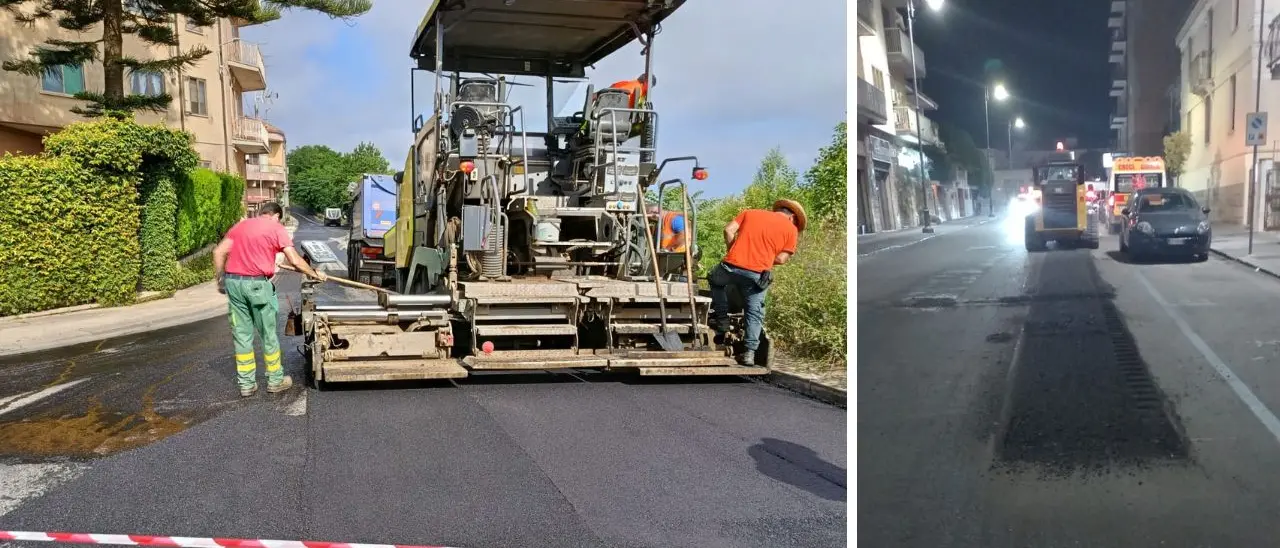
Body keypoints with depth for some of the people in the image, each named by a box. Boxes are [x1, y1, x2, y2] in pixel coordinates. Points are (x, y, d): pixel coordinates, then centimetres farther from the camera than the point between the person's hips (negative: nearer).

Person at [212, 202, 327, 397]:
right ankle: (275, 380, 20)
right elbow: (295, 261, -4)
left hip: (233, 281, 5)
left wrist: (221, 279, 15)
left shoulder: (240, 225, 17)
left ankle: (246, 384, 16)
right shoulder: (276, 228, 2)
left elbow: (219, 252, 10)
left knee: (242, 334, 11)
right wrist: (315, 274, 9)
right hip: (257, 284, -5)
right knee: (268, 334, 9)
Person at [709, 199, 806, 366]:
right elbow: (781, 259, 3)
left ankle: (722, 319, 24)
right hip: (757, 274, -1)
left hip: (731, 266, 2)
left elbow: (728, 230, 8)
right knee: (754, 313, 15)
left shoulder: (750, 213, 18)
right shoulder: (791, 228, 10)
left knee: (715, 280, 32)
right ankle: (750, 352, 9)